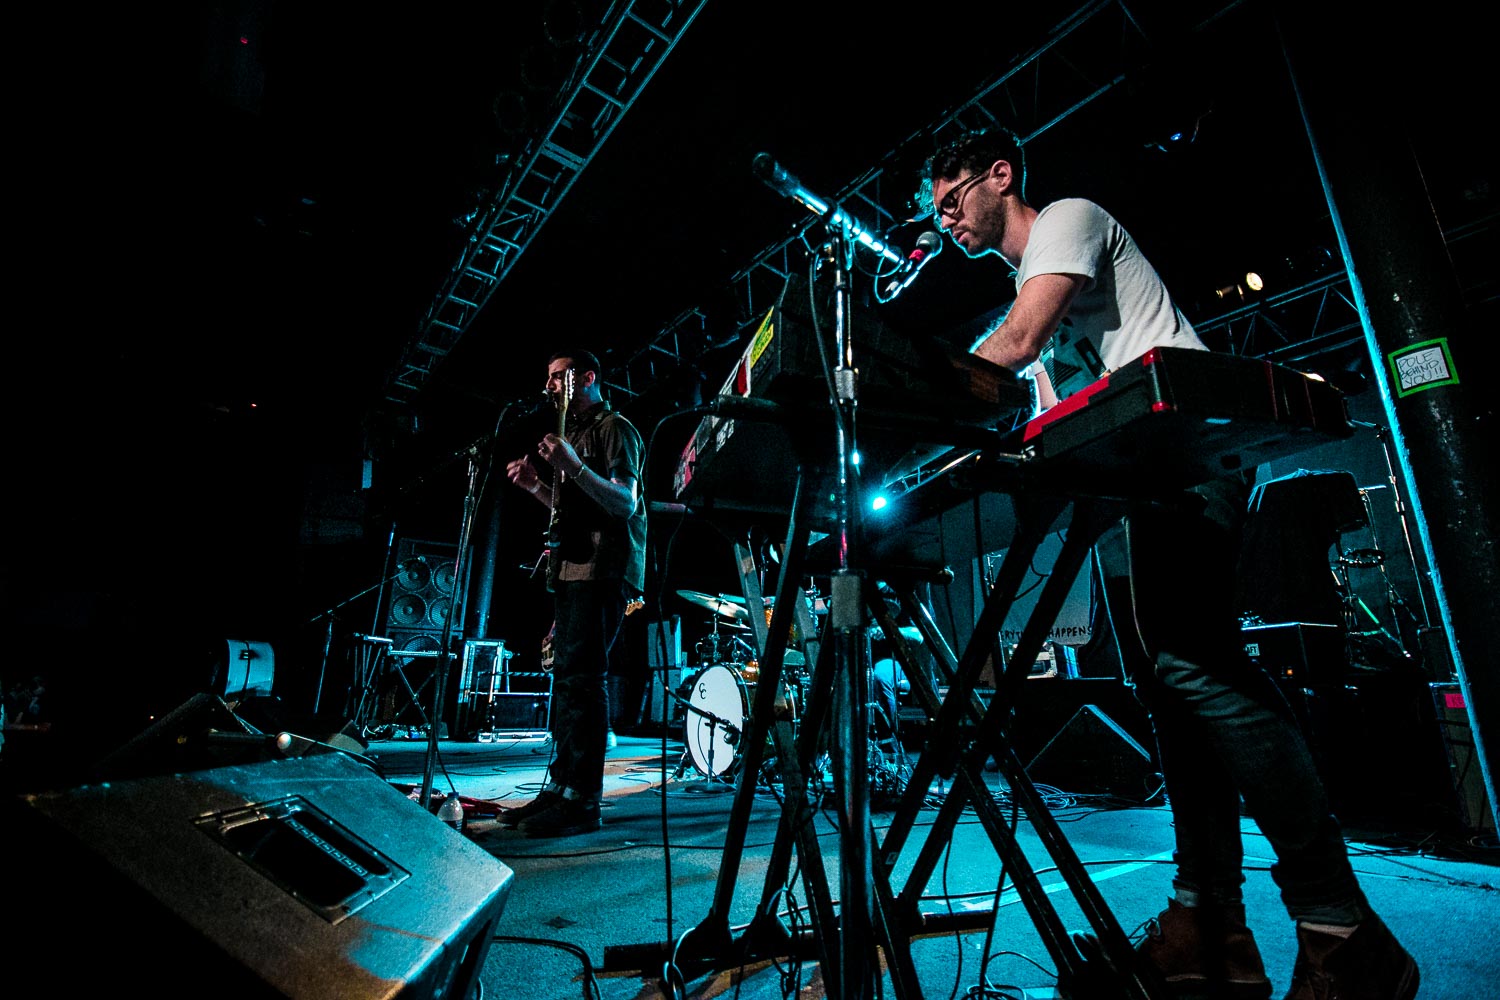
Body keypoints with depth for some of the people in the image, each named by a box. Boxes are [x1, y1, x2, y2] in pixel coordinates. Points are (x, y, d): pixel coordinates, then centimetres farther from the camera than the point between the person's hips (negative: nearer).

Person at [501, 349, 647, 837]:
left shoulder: (615, 429, -4)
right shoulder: (576, 432, 24)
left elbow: (625, 504, -16)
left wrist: (575, 468, -26)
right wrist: (537, 486, 12)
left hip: (604, 568, -9)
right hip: (573, 566, 9)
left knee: (582, 675, -12)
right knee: (566, 674, 9)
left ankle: (583, 798, -5)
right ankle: (559, 786, 17)